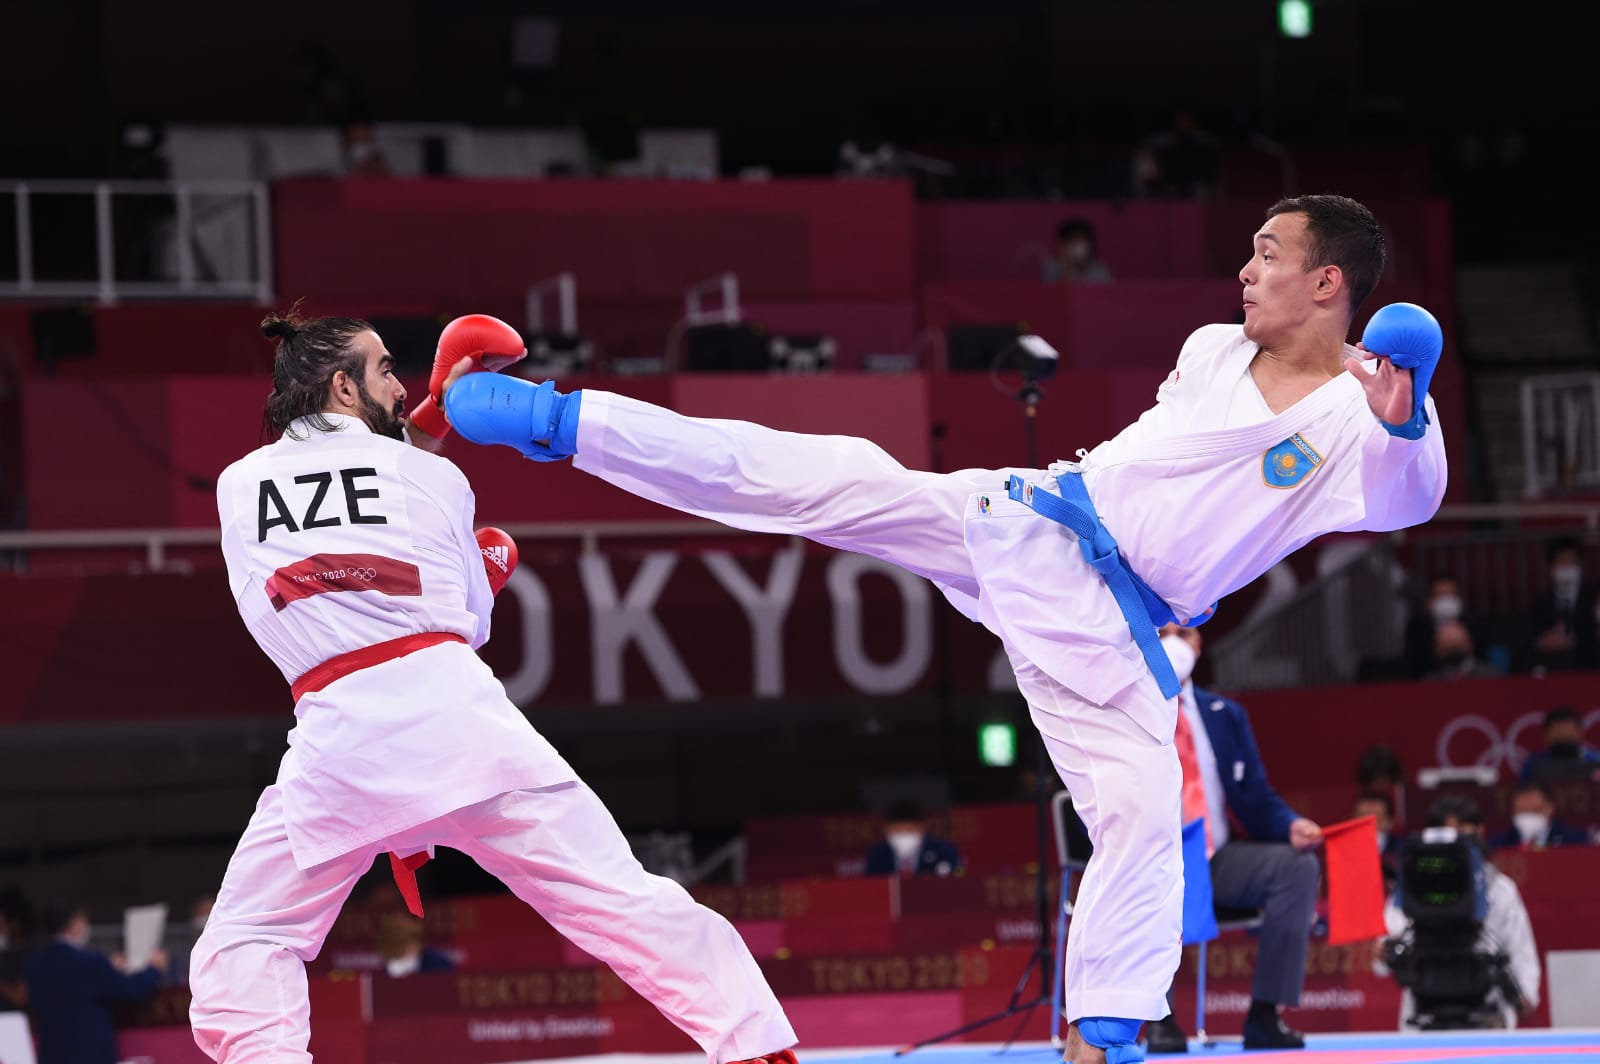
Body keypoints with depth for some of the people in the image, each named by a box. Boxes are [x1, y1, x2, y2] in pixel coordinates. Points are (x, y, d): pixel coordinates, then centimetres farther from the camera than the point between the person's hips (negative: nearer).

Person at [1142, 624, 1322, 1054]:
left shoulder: (1225, 715, 13)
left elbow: (1256, 799, 10)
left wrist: (1291, 825, -10)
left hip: (1217, 861, 4)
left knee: (1297, 865, -22)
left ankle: (1265, 1015, -21)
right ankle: (1159, 1018, -29)